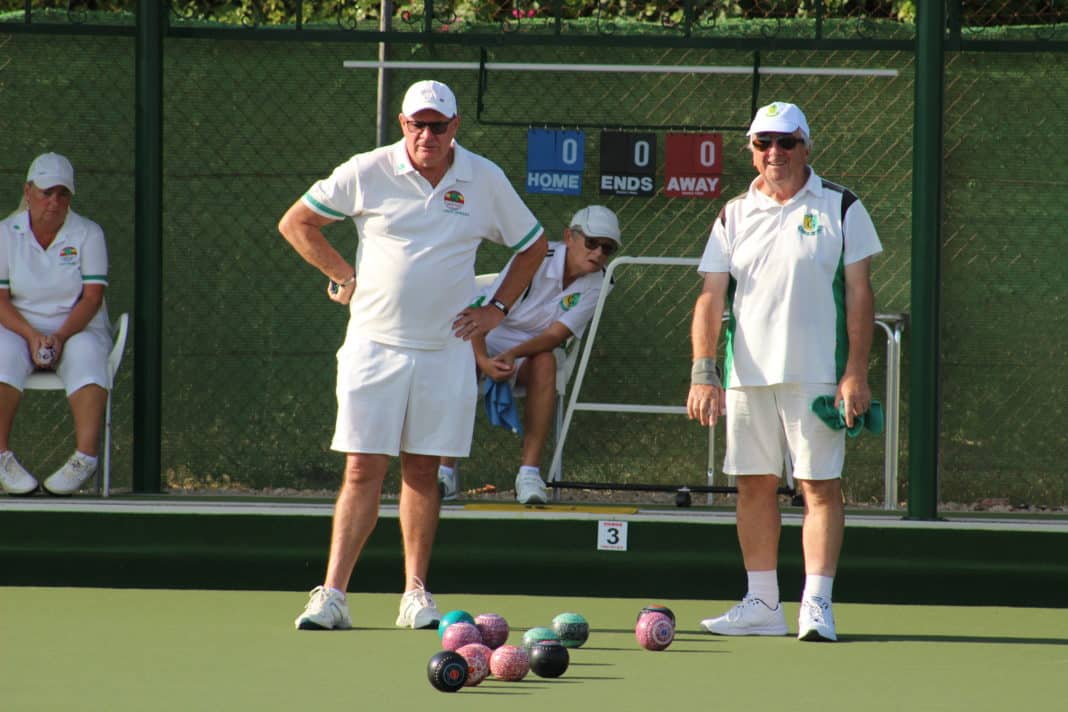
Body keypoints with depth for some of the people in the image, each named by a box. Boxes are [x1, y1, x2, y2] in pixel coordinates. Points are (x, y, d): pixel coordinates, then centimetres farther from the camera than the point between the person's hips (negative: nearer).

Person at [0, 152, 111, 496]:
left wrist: (60, 336, -24)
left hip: (76, 328, 0)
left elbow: (92, 297, -8)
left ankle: (85, 457, -44)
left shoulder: (88, 234, -1)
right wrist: (31, 336, -22)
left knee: (85, 353, -35)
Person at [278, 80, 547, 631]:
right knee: (363, 470, -6)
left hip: (446, 352, 2)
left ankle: (416, 594, 12)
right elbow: (296, 223, 8)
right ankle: (332, 595, -6)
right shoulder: (366, 173, -3)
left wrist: (497, 308, 8)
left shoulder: (486, 181, 3)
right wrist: (343, 276, 1)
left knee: (422, 471, 5)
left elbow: (532, 245, 17)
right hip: (374, 343, -2)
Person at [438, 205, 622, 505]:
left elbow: (556, 334, -16)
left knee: (545, 362, -34)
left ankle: (530, 473, -37)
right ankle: (446, 471, -34)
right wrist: (484, 362, -37)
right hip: (490, 342, -2)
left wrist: (513, 354, -34)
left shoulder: (595, 285, -7)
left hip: (535, 349, 2)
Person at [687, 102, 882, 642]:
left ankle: (816, 604, -7)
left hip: (817, 374, -4)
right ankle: (762, 604, 12)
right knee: (754, 485, 6)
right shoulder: (734, 216, 10)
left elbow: (858, 294, 0)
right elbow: (711, 298, 6)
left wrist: (856, 372, -8)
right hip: (747, 375, 4)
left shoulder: (840, 208, 2)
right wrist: (703, 371, -5)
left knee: (821, 486, -6)